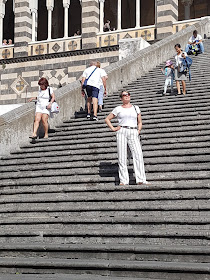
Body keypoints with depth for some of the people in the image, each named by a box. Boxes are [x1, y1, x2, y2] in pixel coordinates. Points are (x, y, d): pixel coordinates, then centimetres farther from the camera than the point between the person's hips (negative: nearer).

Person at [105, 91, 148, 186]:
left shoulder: (136, 108, 18)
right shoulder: (118, 109, 13)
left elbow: (140, 122, 22)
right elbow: (107, 119, 19)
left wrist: (139, 130, 3)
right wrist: (113, 129, 6)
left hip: (133, 133, 1)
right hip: (122, 132, -1)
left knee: (138, 155, -14)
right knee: (122, 157, -5)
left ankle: (141, 180, -17)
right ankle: (123, 180, -4)